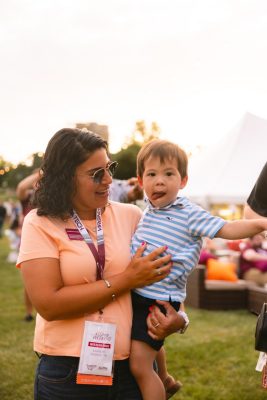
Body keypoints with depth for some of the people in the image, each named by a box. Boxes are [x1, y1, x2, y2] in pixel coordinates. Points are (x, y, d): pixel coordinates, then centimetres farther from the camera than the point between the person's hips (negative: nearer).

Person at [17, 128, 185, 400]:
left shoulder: (130, 216, 1)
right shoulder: (40, 224, -6)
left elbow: (164, 272, 9)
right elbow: (48, 304, -16)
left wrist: (176, 317, -11)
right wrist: (126, 281, -16)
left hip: (133, 366, 2)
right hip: (68, 372, -2)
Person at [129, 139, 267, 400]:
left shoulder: (189, 214, -12)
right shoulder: (148, 210, 8)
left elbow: (226, 229, -17)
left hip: (159, 299, -7)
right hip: (135, 293, 7)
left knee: (139, 365, -7)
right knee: (151, 348, 27)